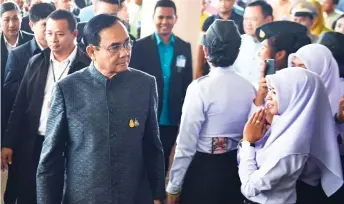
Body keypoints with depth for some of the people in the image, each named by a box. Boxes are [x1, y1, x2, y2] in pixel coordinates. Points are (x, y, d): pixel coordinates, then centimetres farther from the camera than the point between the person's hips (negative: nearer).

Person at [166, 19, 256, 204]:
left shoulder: (200, 87, -18)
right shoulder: (249, 89, -4)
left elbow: (186, 144, -16)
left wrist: (174, 186, -5)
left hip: (202, 171, -5)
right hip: (235, 170, 5)